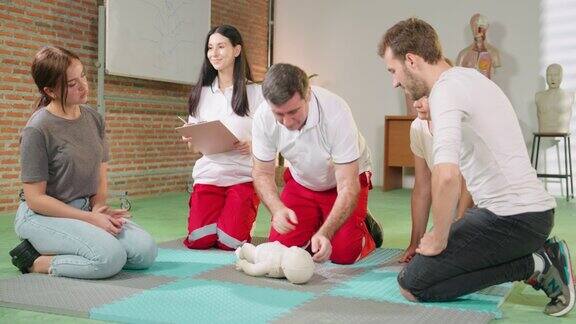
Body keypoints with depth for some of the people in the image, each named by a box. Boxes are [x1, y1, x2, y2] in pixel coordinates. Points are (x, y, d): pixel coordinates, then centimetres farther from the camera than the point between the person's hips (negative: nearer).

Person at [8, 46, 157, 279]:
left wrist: (99, 207, -9)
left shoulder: (93, 118, 5)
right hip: (44, 215, -7)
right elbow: (35, 199, -14)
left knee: (146, 251, -11)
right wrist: (91, 218, -18)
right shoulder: (37, 129, -14)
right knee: (111, 258, -28)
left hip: (85, 209, 7)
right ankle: (37, 261, -5)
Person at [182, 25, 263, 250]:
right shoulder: (201, 93, 11)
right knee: (199, 240, -10)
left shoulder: (255, 92, -2)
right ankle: (220, 217, 22)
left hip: (243, 175, -3)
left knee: (230, 242, -13)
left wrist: (253, 145, -20)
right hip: (208, 173, 3)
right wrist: (191, 140, -7)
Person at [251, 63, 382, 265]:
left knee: (343, 254, -18)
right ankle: (316, 226, 20)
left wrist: (325, 234, -47)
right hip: (301, 181, 4)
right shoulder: (263, 116, -25)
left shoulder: (336, 113, -36)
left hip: (345, 179, -3)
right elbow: (262, 173, -13)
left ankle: (365, 229, 15)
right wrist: (278, 209, -33)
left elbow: (347, 186, -35)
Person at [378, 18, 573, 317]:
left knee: (412, 285, -8)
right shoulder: (469, 76, 15)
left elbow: (446, 174, -32)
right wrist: (462, 224, 23)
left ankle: (534, 266, -5)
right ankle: (540, 258, 12)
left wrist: (439, 238, -17)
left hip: (512, 217, -10)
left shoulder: (446, 89, -17)